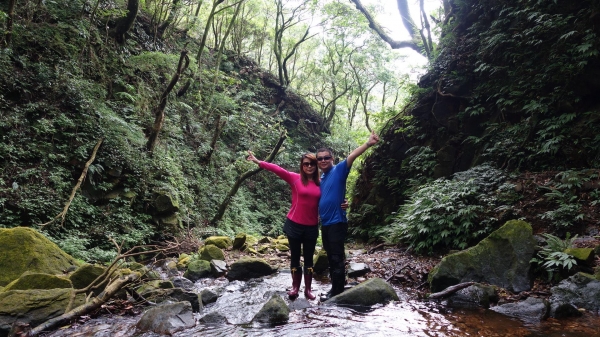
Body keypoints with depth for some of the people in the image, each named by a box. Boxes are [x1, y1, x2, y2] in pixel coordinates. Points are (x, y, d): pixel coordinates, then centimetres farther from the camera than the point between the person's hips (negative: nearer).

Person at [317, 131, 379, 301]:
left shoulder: (339, 170, -8)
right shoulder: (322, 178, 14)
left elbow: (352, 156, -25)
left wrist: (367, 144, -39)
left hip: (337, 222, -8)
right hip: (325, 223, 8)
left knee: (337, 257, -2)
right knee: (331, 257, 16)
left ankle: (337, 291, 7)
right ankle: (336, 287, 28)